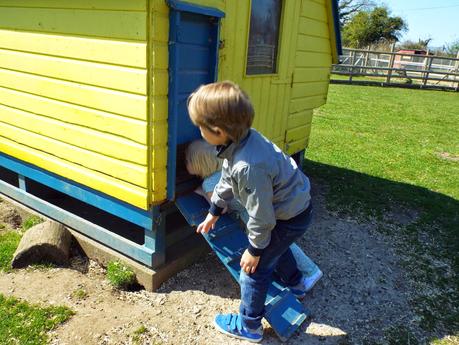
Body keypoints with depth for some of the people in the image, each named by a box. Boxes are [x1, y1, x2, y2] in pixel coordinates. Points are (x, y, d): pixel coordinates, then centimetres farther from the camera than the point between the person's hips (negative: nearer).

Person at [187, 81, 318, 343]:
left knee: (255, 268, 5)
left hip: (290, 218, -9)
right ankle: (295, 284, 61)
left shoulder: (248, 167, -40)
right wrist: (214, 212, 18)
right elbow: (227, 180, 6)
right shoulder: (242, 138, -11)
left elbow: (261, 217, -29)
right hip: (294, 202, 9)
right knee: (275, 246, 35)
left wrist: (254, 250, -12)